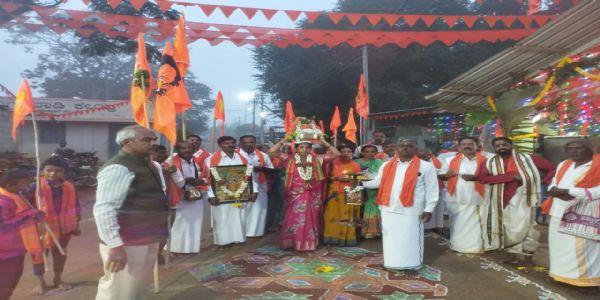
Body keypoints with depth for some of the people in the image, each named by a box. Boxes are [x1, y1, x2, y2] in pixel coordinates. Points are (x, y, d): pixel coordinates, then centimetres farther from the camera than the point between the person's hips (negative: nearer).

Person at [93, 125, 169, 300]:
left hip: (148, 240, 9)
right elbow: (103, 210, -25)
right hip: (128, 244, -9)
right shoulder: (118, 168, -18)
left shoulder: (148, 164, 10)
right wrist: (115, 245, -26)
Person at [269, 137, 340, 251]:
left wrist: (324, 142, -1)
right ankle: (291, 242, 15)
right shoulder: (290, 159, 0)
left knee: (310, 219, 9)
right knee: (295, 219, 0)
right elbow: (272, 152, -6)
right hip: (296, 195, -2)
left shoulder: (317, 159, 4)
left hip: (312, 195, 2)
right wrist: (284, 140, -5)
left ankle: (309, 243, 22)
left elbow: (336, 154, 2)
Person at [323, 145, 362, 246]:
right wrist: (336, 178, -11)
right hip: (335, 194, 1)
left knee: (348, 217, 0)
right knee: (333, 216, 1)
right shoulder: (334, 163, 5)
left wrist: (350, 179, -13)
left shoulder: (356, 165, 3)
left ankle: (348, 238, 10)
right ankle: (333, 238, 10)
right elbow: (328, 177, 5)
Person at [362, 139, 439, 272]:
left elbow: (432, 190, -3)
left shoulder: (426, 166, -4)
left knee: (411, 238, 6)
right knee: (390, 238, 13)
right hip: (389, 209, 4)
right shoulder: (386, 165, 8)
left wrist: (428, 209, -6)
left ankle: (412, 265, 21)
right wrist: (362, 183, 3)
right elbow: (378, 182, 15)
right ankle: (390, 262, 29)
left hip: (411, 211, -4)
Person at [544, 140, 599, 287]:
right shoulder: (563, 165, 15)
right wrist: (556, 192, -9)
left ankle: (585, 278, 4)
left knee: (581, 248, -6)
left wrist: (566, 191, -17)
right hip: (559, 213, 7)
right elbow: (553, 184, 16)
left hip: (583, 216, -7)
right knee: (559, 245, 11)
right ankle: (563, 273, 23)